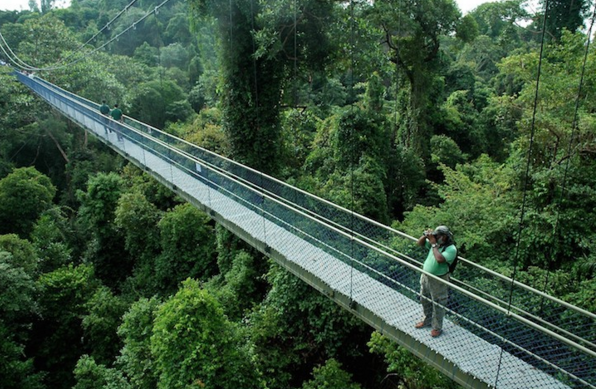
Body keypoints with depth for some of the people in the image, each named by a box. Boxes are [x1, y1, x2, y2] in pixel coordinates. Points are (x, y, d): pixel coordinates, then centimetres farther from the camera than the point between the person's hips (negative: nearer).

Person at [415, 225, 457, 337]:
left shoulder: (451, 248, -22)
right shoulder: (435, 242, -2)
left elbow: (440, 259, -37)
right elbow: (420, 243, 9)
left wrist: (434, 244, -28)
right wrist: (425, 235, -10)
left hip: (438, 280, -7)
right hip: (426, 276, 7)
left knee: (438, 305, 8)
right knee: (425, 300, 24)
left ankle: (437, 328, 27)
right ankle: (426, 320, 46)